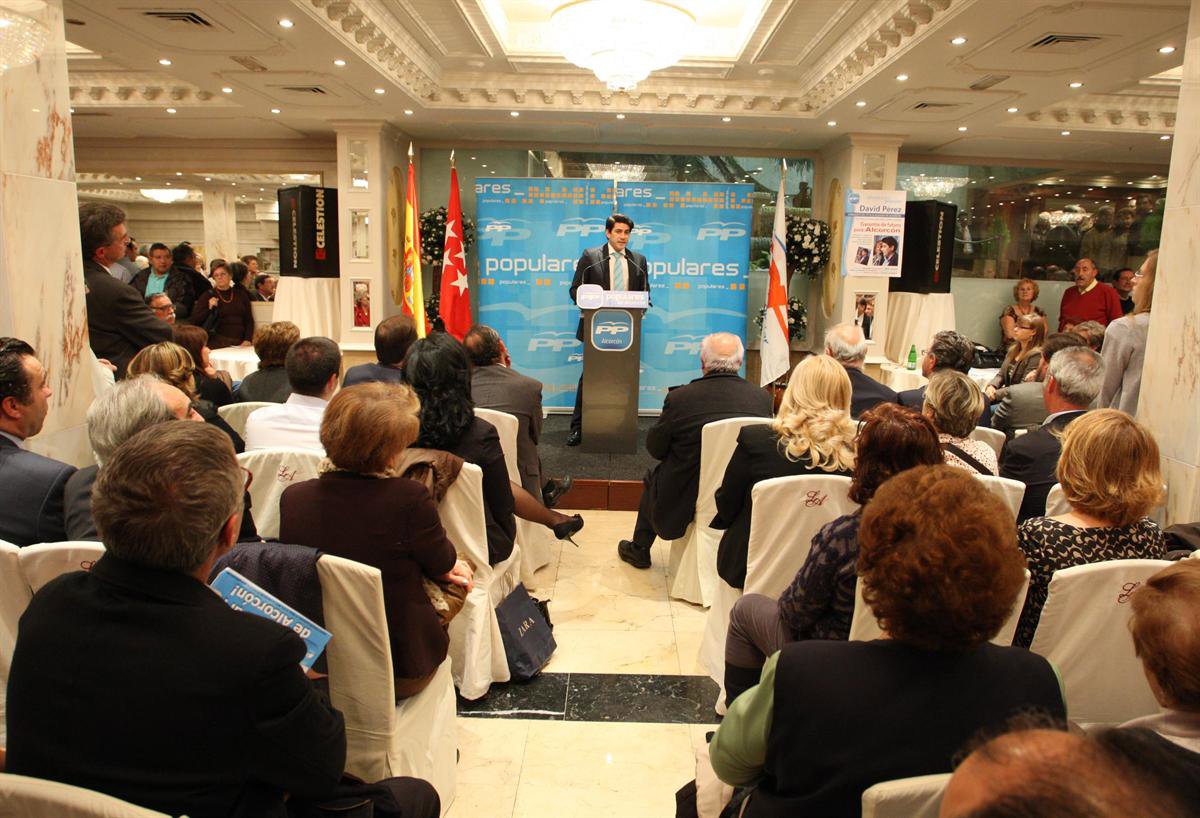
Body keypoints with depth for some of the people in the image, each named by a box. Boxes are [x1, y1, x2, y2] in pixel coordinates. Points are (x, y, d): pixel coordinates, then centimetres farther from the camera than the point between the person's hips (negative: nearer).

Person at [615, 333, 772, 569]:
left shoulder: (679, 397, -18)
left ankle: (639, 550, 43)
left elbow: (655, 449, -6)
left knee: (653, 477, 28)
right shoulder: (762, 397, -10)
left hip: (684, 501, -3)